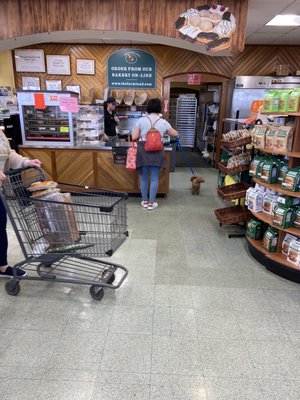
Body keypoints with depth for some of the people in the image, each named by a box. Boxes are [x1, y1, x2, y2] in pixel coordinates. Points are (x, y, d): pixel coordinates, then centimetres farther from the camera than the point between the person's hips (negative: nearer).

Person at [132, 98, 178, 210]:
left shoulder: (141, 120, -3)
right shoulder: (163, 122, 1)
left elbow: (134, 137, -4)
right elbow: (175, 134, 15)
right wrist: (165, 131, 34)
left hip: (143, 150, 0)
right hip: (157, 152, 0)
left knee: (144, 177, 13)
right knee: (154, 178, 8)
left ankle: (145, 201, 22)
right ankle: (151, 203, 14)